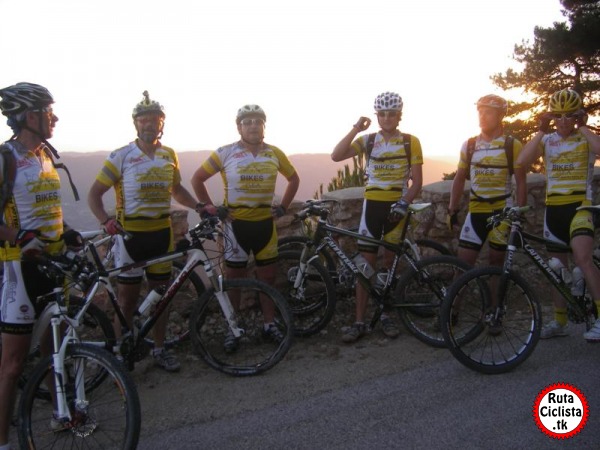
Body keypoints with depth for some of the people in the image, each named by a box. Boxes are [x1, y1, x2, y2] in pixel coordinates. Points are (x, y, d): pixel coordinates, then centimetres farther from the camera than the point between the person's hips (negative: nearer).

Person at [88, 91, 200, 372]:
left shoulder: (169, 155, 6)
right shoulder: (121, 156, -6)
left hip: (162, 232, 4)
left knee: (161, 293, 11)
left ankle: (159, 349, 24)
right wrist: (106, 221, -20)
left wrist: (201, 207, 6)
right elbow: (95, 194, -3)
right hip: (130, 233, -4)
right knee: (127, 298, 4)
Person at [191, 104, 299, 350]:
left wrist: (283, 206, 10)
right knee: (233, 278, 6)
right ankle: (232, 329, 20)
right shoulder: (226, 153, -6)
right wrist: (208, 206, -3)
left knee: (267, 276, 11)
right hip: (236, 223, -3)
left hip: (265, 223, 3)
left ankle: (270, 324, 26)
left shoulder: (274, 153, 3)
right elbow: (197, 178, 1)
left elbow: (294, 178, 17)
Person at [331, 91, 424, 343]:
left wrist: (404, 203, -19)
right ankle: (359, 322, 4)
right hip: (372, 204, 1)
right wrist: (355, 129, -14)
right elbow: (336, 156, -10)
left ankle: (385, 315, 24)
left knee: (390, 261, 8)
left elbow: (417, 181, -3)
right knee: (366, 262, -1)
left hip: (397, 206, 0)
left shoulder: (410, 142, 1)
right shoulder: (368, 140, 3)